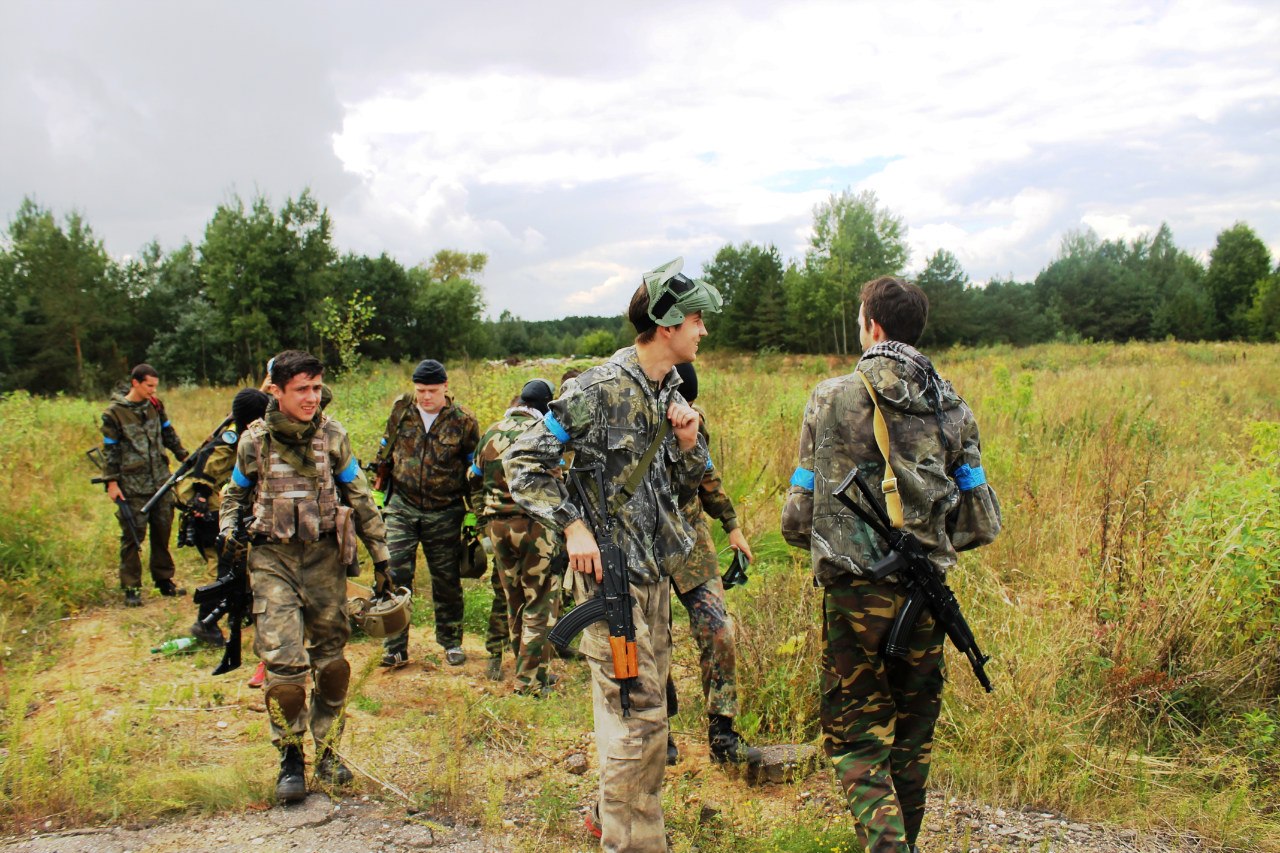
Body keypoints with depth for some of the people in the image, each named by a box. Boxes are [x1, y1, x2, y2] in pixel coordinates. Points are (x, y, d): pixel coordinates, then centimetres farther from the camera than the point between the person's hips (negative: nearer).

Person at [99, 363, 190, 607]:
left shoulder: (155, 405, 7)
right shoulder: (114, 413, -7)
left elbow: (169, 435, 17)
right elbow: (110, 450, -5)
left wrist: (184, 457, 14)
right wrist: (111, 482, -8)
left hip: (161, 481, 5)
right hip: (133, 486, -5)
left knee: (163, 532, 10)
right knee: (133, 536, -1)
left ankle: (164, 580, 22)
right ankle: (131, 588, 8)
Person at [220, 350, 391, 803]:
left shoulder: (333, 436, -1)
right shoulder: (254, 440, -1)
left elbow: (359, 498, 6)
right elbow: (236, 493, 16)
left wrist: (380, 553, 6)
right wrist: (229, 528, -3)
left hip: (324, 556, 1)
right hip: (272, 558, -1)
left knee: (329, 656, 8)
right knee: (283, 660, -10)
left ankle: (327, 751, 25)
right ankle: (291, 759, 8)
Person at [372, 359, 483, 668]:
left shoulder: (463, 421, -4)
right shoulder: (401, 411, 2)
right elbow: (384, 453, 14)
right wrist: (379, 493, 13)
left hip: (444, 512, -1)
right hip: (402, 506, 1)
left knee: (447, 580, 9)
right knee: (395, 573, -8)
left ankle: (451, 642, 25)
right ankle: (395, 647, 1)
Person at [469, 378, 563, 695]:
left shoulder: (491, 433, 11)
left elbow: (474, 481, 16)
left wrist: (485, 519, 21)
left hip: (497, 525, 6)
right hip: (535, 525, -6)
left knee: (514, 603, 16)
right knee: (540, 604, 2)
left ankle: (527, 671, 26)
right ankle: (531, 680, 1)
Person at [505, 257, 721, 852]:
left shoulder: (671, 394, 10)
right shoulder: (601, 390, -16)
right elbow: (522, 462, -14)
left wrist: (688, 444, -4)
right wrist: (572, 525, -20)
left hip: (654, 569, 9)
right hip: (612, 570, -9)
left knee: (647, 702, 19)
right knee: (637, 713, -6)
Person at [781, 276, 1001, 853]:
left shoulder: (832, 398, -5)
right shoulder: (952, 407, 4)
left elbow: (799, 516, -3)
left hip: (856, 590, -3)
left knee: (856, 738, 5)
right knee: (913, 732, 19)